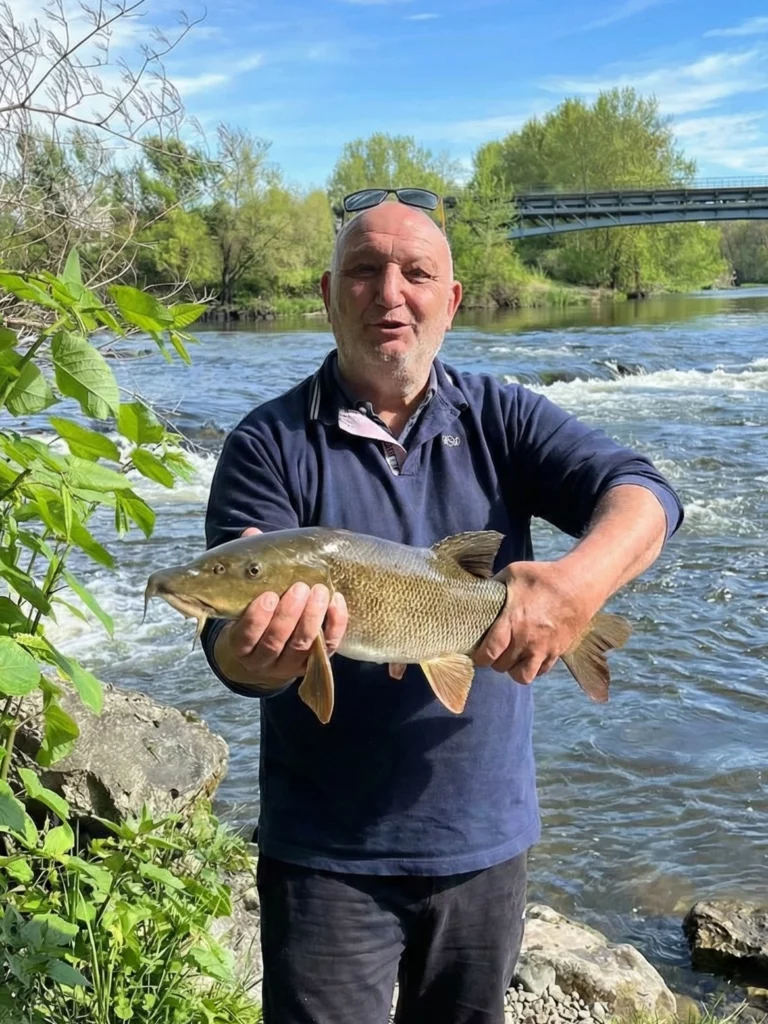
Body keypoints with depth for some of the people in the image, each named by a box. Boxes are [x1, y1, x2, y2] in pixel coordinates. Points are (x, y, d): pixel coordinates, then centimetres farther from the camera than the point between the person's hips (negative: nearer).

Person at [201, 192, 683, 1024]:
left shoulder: (500, 418, -1)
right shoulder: (270, 445, -9)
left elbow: (641, 493, -15)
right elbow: (232, 642, -17)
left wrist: (579, 581, -37)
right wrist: (262, 649, -42)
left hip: (487, 839, 3)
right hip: (326, 855, -3)